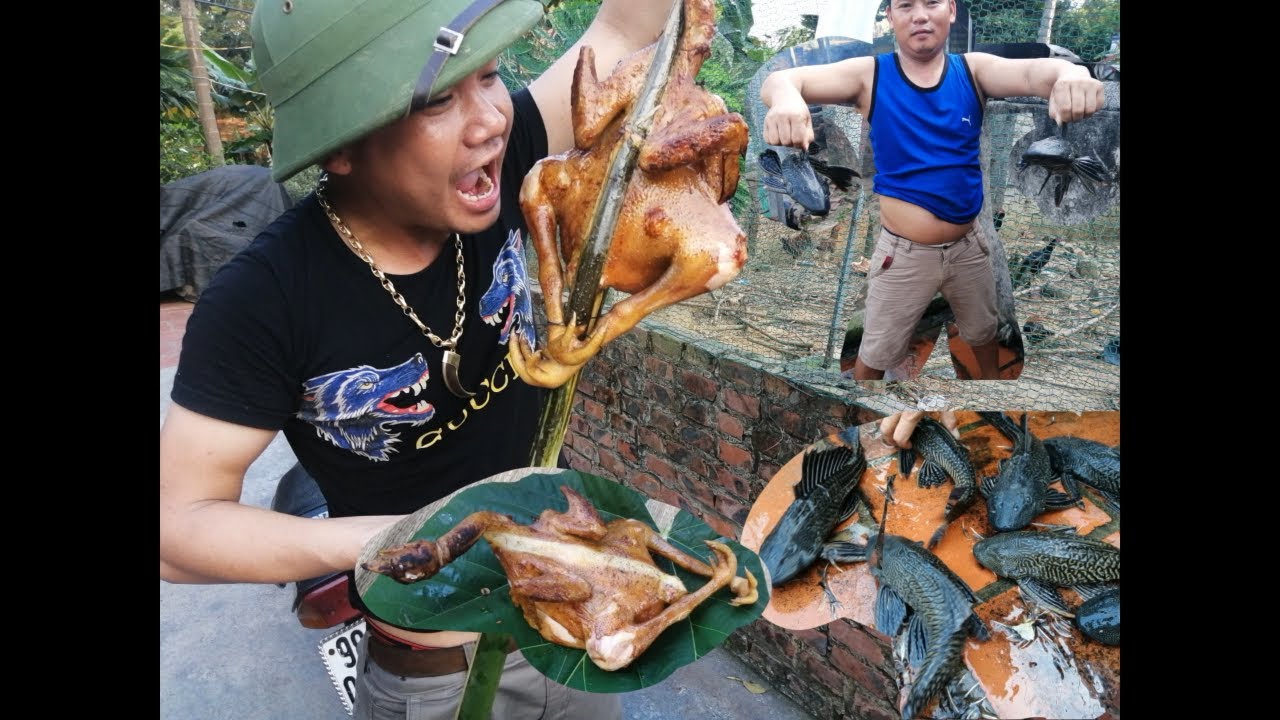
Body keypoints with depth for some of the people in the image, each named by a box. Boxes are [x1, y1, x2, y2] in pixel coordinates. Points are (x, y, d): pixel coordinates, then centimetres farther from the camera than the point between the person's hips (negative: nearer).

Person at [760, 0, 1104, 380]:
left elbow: (1034, 70, -24)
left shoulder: (973, 69, -5)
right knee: (875, 354, 13)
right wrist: (786, 99, -49)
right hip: (903, 253, -3)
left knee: (983, 331, 27)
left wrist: (1069, 74, -50)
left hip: (968, 246, 3)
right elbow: (781, 78, -23)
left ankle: (991, 374, 57)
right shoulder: (870, 74, -11)